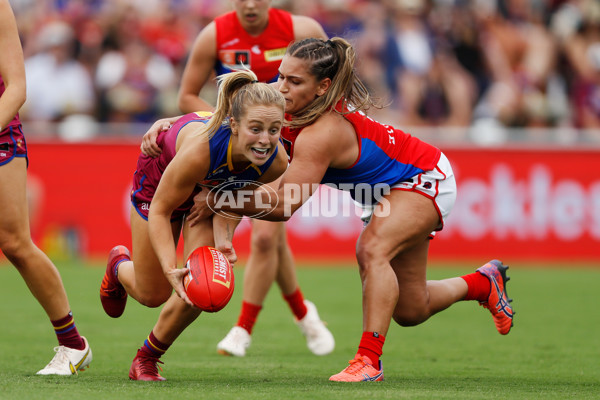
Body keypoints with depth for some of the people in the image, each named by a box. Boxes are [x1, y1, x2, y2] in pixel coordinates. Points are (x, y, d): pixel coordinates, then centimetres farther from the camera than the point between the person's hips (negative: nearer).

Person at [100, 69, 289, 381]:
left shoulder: (276, 162, -36)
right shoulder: (200, 148, -48)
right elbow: (159, 211, -33)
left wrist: (224, 240, -33)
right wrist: (171, 268, -44)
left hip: (214, 188, 3)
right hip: (159, 177, -3)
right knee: (152, 294, 9)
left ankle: (147, 358, 14)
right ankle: (120, 266, 48)